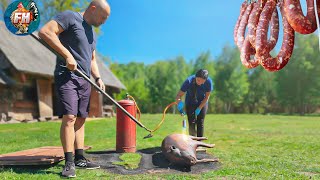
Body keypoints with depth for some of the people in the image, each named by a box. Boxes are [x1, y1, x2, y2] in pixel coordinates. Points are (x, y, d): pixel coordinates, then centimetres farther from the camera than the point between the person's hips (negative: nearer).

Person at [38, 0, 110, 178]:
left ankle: (80, 158, 12)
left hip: (84, 80, 8)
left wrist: (98, 78, 11)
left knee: (81, 119, 6)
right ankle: (69, 163, -12)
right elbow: (45, 31, -16)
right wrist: (67, 55, -20)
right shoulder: (70, 16, -3)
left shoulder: (91, 32, 22)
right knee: (69, 116, -16)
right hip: (67, 75, -8)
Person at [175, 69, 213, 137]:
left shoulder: (209, 81, -26)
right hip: (190, 103, 0)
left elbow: (207, 97, -12)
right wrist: (179, 102, -48)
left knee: (200, 123, -4)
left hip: (202, 103, 1)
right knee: (191, 123, -6)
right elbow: (179, 95, -26)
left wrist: (199, 108, -16)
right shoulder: (189, 81, -30)